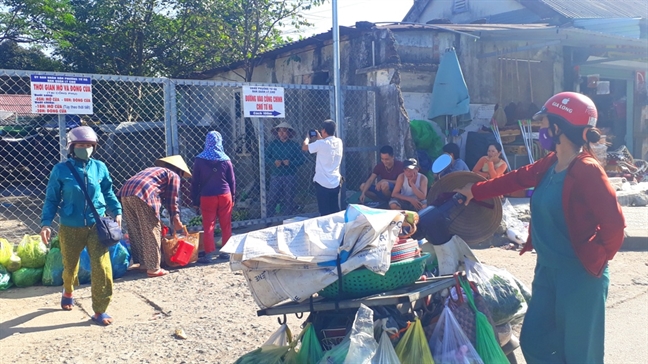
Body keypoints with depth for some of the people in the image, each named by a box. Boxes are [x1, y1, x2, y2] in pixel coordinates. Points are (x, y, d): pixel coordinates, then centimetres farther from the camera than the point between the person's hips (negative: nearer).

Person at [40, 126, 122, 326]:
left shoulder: (99, 167, 1)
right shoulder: (61, 170, -5)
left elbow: (108, 193, 11)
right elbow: (52, 199, -2)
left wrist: (117, 212, -1)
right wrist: (46, 223, -11)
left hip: (97, 225, 1)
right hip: (70, 227, 0)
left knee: (102, 267, -9)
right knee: (70, 266, 18)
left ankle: (100, 310, 3)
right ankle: (68, 292, 52)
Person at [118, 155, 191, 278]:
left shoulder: (154, 170, 39)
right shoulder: (174, 175, 16)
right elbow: (172, 199, 11)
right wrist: (176, 219, 20)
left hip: (125, 193, 8)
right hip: (143, 195, -8)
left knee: (136, 231, 17)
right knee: (151, 232, 1)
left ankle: (143, 262, 27)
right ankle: (153, 268, 3)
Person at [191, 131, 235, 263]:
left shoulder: (199, 160, -3)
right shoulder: (225, 160, 0)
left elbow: (195, 182, 0)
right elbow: (232, 181, 5)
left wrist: (195, 201, 7)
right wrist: (233, 197, 14)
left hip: (207, 197, -1)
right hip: (225, 196, 1)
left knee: (208, 227, 3)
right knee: (226, 226, 9)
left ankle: (208, 254, 1)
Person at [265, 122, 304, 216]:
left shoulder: (294, 145, 3)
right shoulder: (273, 144, 6)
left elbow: (301, 159, 0)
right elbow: (266, 157, 3)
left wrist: (290, 162, -15)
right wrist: (274, 162, -16)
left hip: (290, 176, 0)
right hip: (275, 176, 0)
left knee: (288, 200, 5)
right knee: (272, 199, -4)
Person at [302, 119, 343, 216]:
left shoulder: (321, 144, -15)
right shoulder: (339, 142, 3)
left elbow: (304, 147, -2)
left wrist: (308, 138, 16)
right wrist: (320, 138, 30)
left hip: (322, 183, -5)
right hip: (335, 183, 6)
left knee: (325, 213, 0)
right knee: (336, 212, 11)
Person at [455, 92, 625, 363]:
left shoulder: (587, 171, -21)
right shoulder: (551, 163, 6)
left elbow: (614, 223, -23)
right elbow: (516, 178, 19)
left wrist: (593, 261, -11)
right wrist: (475, 191, 25)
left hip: (579, 276, -8)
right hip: (547, 270, 9)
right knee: (534, 342, 16)